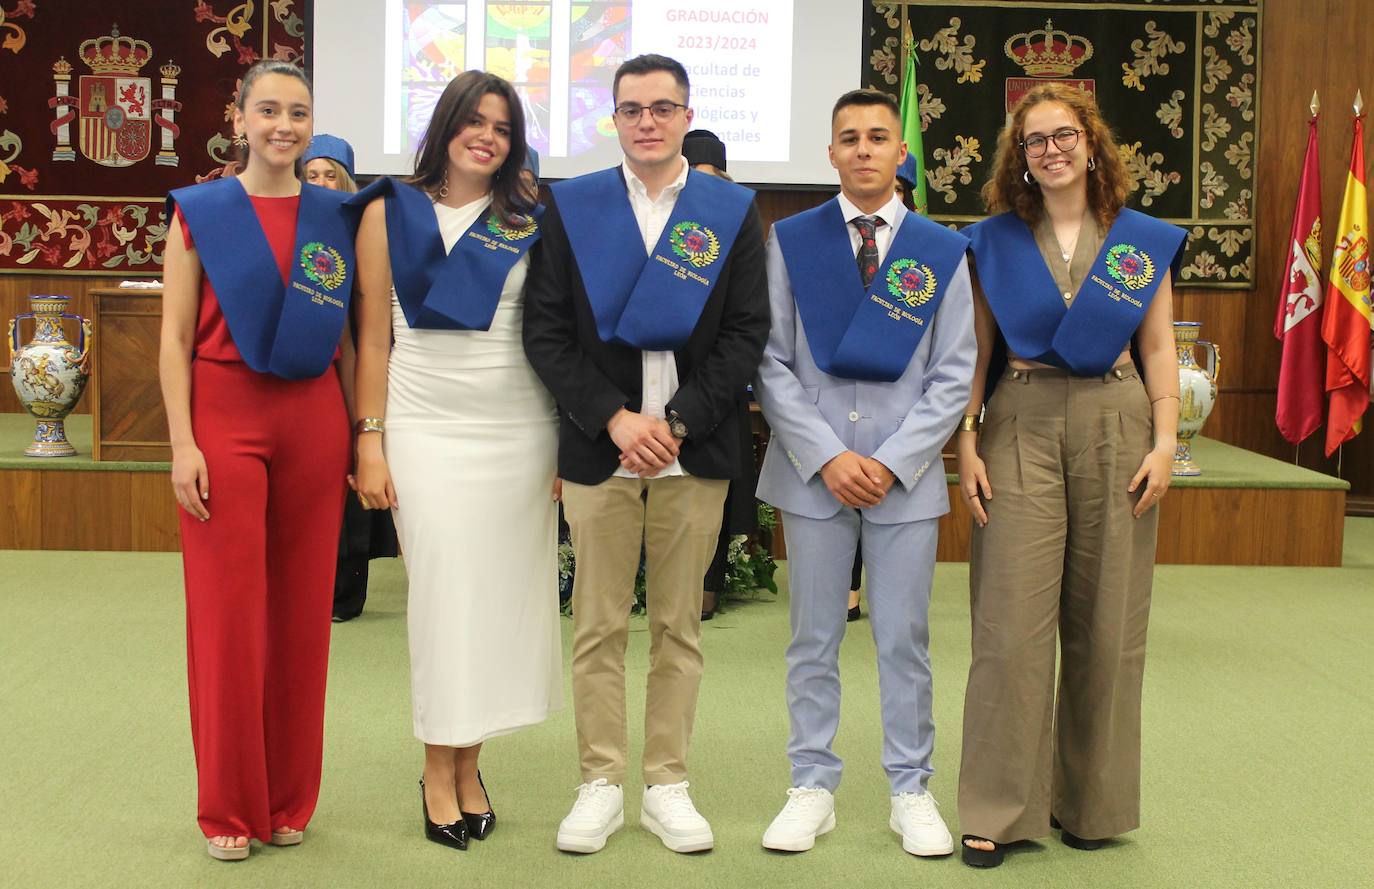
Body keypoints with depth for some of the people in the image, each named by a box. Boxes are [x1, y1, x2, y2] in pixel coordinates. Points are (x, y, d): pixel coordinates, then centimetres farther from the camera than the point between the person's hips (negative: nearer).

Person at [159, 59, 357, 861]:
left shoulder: (335, 217, 8)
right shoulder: (200, 212, 1)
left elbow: (347, 339, 10)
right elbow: (176, 338, -2)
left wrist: (360, 435, 6)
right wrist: (182, 444, -9)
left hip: (314, 422, 2)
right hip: (225, 418, -2)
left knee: (303, 609, 7)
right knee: (228, 611, 1)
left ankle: (290, 801, 20)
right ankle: (229, 808, 14)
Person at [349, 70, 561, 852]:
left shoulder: (529, 224, 7)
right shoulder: (391, 211, 4)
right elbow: (375, 337, 4)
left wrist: (570, 443, 1)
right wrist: (370, 441, -1)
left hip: (518, 428, 2)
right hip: (425, 426, -1)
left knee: (503, 593, 3)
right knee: (443, 591, -1)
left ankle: (469, 761, 17)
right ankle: (439, 769, 12)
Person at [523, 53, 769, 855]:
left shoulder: (734, 211, 6)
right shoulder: (571, 207, 5)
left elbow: (747, 334, 1)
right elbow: (546, 331, 0)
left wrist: (678, 421, -10)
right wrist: (615, 419, -11)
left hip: (694, 450, 1)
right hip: (598, 447, 0)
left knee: (679, 627, 7)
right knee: (599, 626, 4)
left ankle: (668, 784, 16)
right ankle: (602, 783, 15)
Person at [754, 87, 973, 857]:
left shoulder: (942, 251, 4)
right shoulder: (791, 242, 3)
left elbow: (953, 376, 2)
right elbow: (772, 364, 0)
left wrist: (892, 462, -8)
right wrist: (827, 457, -10)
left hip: (905, 474, 0)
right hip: (812, 469, 0)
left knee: (905, 640, 6)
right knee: (814, 640, 7)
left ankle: (911, 791, 17)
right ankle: (814, 788, 17)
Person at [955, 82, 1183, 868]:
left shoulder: (1145, 240, 7)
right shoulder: (994, 241, 5)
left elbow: (1158, 349, 5)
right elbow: (977, 351, 4)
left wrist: (1166, 441, -4)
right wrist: (967, 442, -4)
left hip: (1115, 428, 1)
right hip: (1021, 428, -1)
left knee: (1107, 622, 6)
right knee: (1012, 621, -4)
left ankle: (1092, 801, 20)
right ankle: (1001, 810, 4)